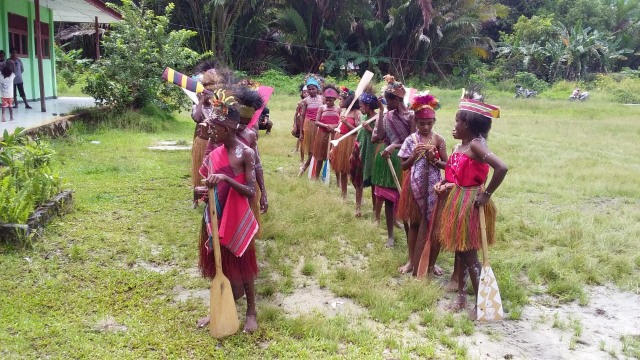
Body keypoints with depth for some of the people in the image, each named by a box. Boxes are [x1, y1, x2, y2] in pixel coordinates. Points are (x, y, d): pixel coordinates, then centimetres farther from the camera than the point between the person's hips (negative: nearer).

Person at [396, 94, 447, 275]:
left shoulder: (438, 139, -3)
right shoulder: (411, 140, -3)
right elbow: (403, 166, 0)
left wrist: (433, 159, -18)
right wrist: (414, 155, -17)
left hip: (432, 186, 0)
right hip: (415, 185, 0)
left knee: (431, 224, 8)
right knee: (414, 224, 10)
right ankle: (411, 261, 23)